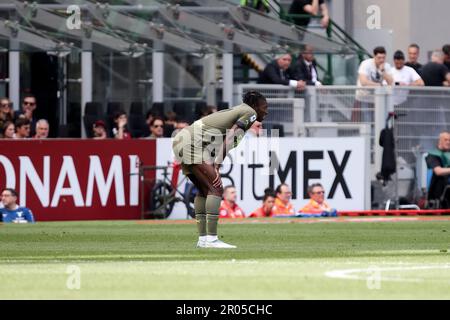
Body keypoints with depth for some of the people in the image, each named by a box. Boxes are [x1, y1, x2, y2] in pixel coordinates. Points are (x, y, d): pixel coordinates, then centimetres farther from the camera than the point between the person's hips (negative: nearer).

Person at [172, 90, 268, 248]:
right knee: (216, 189, -12)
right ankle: (211, 239, -19)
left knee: (204, 190, 18)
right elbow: (230, 137, -13)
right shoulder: (250, 112, -1)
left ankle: (202, 238, 17)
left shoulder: (237, 110, 25)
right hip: (194, 145, -10)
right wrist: (217, 166, -18)